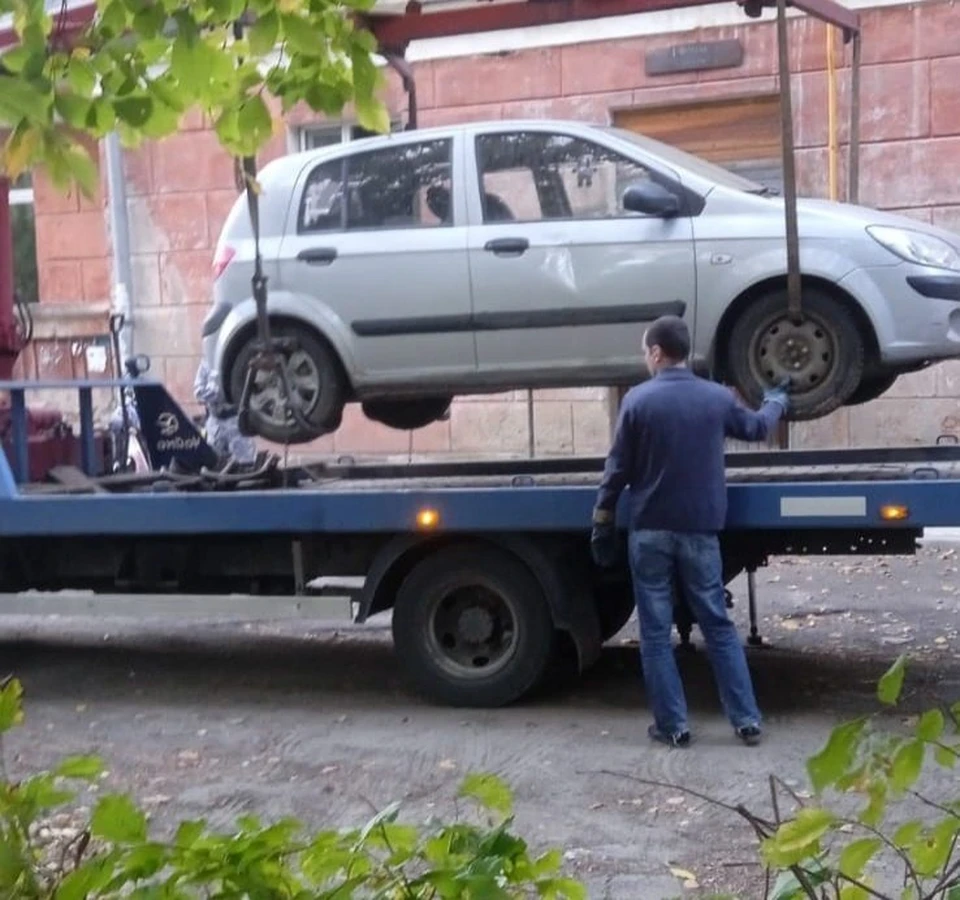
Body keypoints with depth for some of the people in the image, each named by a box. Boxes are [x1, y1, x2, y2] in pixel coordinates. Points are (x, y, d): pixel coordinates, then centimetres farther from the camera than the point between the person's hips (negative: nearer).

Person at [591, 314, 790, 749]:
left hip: (649, 531, -2)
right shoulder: (718, 397, 1)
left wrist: (602, 525, 4)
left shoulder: (638, 400, -7)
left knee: (656, 632, 6)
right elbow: (757, 427, 22)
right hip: (700, 530, 3)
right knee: (718, 625, 10)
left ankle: (673, 725, 7)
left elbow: (617, 469, -5)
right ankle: (747, 720, 10)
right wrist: (777, 400, 44)